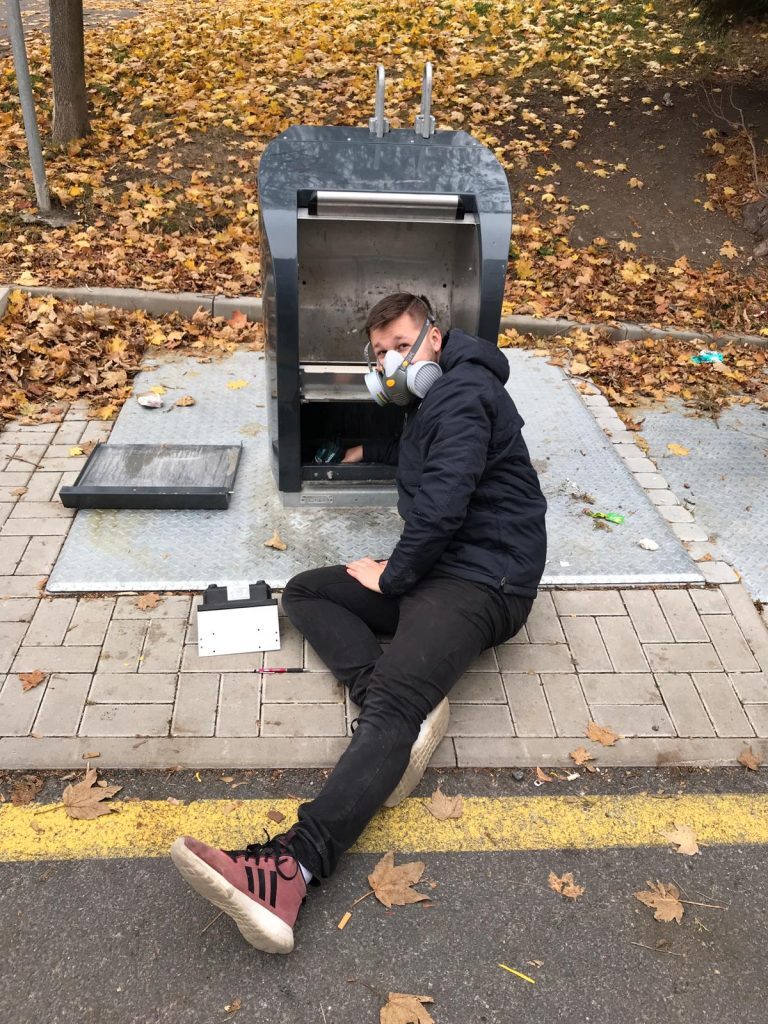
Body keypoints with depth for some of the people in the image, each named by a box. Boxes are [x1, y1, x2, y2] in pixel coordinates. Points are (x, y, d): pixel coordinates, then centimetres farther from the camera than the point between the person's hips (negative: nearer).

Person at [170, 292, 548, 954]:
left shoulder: (463, 393, -11)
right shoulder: (432, 401, 23)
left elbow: (442, 506, -22)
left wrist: (392, 577, -11)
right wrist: (369, 452, 50)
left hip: (482, 582, -11)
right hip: (436, 569, 11)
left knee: (393, 702, -32)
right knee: (303, 592, 4)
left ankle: (290, 871, -49)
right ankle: (409, 706, -19)